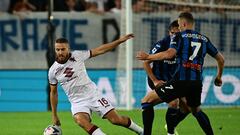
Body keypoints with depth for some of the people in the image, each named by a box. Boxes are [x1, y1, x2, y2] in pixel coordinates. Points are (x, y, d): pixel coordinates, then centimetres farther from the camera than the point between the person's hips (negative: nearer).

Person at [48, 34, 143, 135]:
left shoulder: (77, 56, -8)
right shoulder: (53, 71, -3)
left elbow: (99, 51, -4)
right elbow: (53, 93, 9)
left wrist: (120, 41, -9)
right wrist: (54, 115, 11)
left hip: (93, 95, -1)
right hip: (77, 102, 1)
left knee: (116, 119, -4)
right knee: (80, 120, -33)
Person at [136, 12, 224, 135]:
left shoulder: (179, 36, 3)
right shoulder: (204, 39, 19)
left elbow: (170, 54, -15)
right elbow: (221, 59, 25)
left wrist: (148, 56, -5)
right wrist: (219, 77, 41)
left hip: (180, 82, -5)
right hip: (197, 84, 5)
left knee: (148, 100, 3)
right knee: (196, 111, 32)